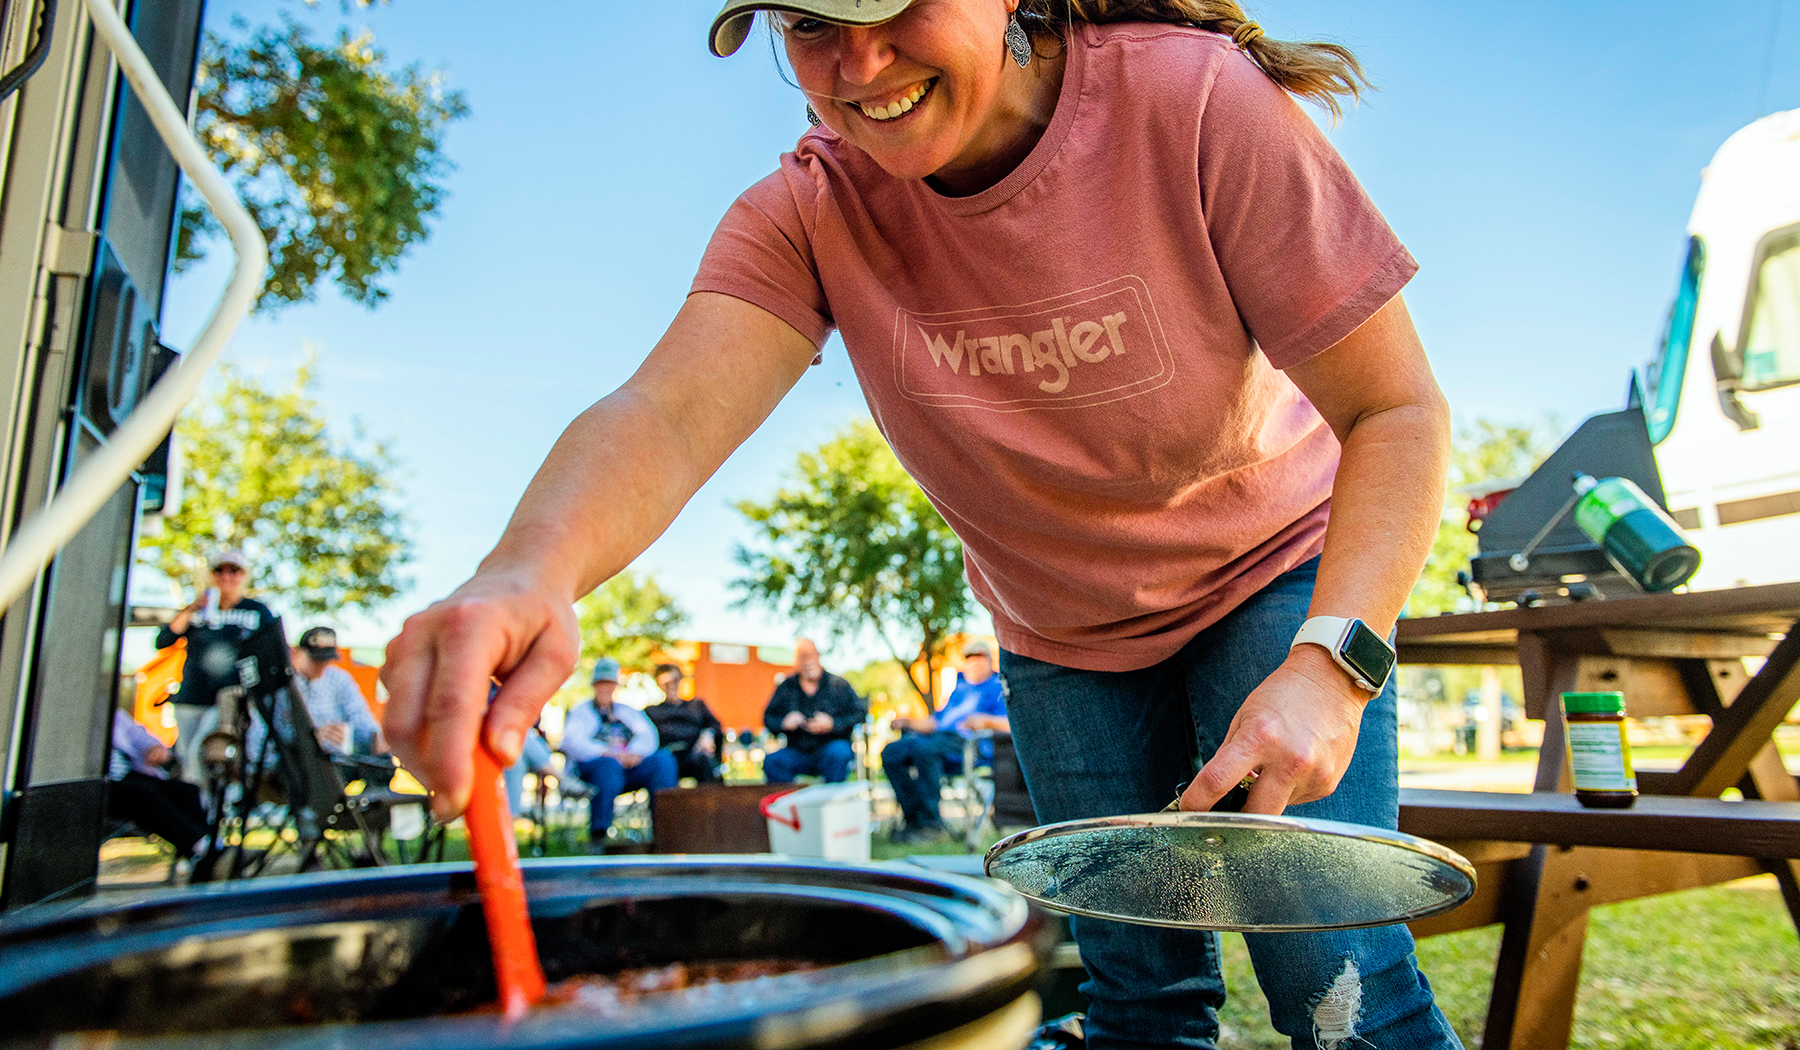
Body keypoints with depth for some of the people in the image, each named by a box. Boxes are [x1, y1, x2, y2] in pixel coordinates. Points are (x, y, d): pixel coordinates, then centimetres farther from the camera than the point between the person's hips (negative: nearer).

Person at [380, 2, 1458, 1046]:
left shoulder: (1195, 99, -25)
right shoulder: (805, 214, -18)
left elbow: (1396, 411, -23)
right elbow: (666, 415, -35)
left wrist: (1330, 659, -38)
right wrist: (531, 570, -56)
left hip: (1270, 577, -1)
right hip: (1063, 638, 2)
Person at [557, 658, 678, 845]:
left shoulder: (627, 711, 27)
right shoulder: (580, 712, 15)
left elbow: (647, 735, 11)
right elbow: (572, 742, -4)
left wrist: (634, 754, -13)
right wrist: (609, 753, -18)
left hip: (631, 766, 4)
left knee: (663, 759, -23)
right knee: (609, 765, -39)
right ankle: (598, 832, -36)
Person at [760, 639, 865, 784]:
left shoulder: (838, 684, 2)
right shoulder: (786, 687, 10)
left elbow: (860, 713, -4)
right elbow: (768, 717, 12)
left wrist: (833, 724, -18)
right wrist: (784, 723, -10)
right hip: (798, 753, 2)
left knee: (837, 752, -36)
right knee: (771, 760, -25)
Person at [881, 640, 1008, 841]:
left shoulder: (1000, 686, 11)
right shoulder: (959, 687, 32)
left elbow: (1012, 724, -5)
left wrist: (985, 720, -21)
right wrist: (908, 723, 15)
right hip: (938, 735, 7)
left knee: (924, 748, -37)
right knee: (891, 753, -17)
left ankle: (931, 820, -29)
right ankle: (913, 815, -17)